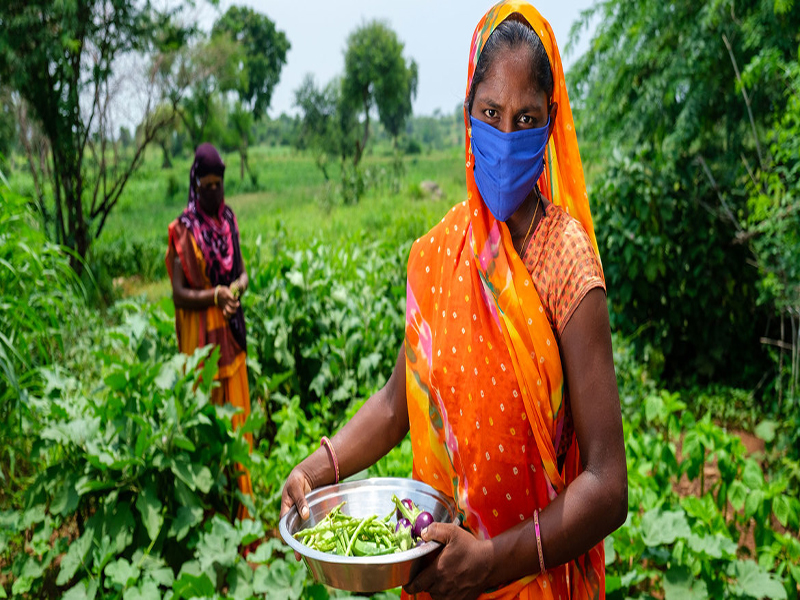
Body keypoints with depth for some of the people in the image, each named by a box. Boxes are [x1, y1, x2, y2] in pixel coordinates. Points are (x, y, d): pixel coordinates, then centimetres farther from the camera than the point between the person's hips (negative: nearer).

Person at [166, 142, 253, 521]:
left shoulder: (228, 219, 8)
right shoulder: (183, 230, -8)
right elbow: (178, 293, -10)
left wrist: (238, 286, -10)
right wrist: (215, 295, -23)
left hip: (232, 333, 5)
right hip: (200, 336, -5)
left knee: (237, 412, 10)